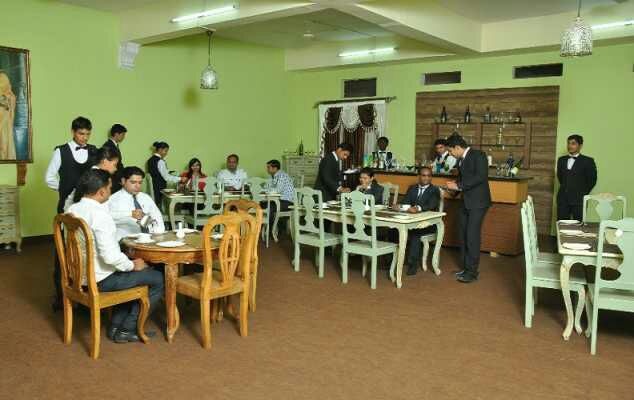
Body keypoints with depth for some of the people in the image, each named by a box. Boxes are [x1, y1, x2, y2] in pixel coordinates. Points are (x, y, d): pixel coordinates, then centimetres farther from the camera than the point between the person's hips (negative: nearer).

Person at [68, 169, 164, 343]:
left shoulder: (72, 210, 2)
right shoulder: (99, 214, -25)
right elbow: (111, 256, -31)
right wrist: (133, 265, -12)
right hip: (100, 280, -9)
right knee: (158, 279, 2)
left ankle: (116, 326, 26)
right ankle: (127, 329, 12)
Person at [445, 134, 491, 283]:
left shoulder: (479, 155, -11)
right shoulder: (461, 160, 13)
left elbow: (481, 177, -22)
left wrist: (459, 186, -21)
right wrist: (453, 188, 5)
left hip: (478, 202, -8)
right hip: (466, 202, 8)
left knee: (472, 236, -9)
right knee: (463, 236, 10)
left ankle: (472, 272, -1)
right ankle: (466, 268, 20)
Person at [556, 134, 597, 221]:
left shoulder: (588, 161, -2)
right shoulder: (561, 160, 12)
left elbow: (592, 180, 0)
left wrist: (583, 194, 2)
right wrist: (565, 188, 13)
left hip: (578, 200, -4)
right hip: (562, 199, 4)